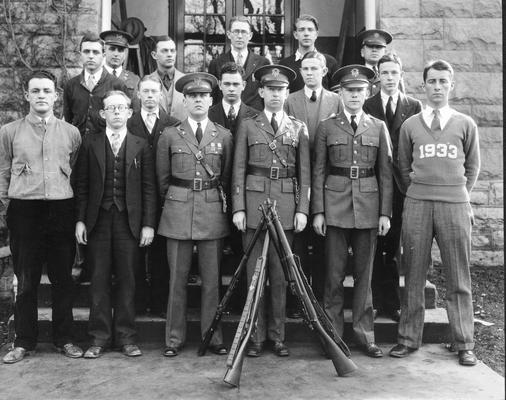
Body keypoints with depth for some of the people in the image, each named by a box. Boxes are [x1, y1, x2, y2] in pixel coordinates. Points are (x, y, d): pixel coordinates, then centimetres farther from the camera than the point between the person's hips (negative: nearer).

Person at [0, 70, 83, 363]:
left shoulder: (71, 133, 7)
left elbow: (78, 176, 10)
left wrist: (79, 217, 6)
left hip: (62, 210, 1)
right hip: (24, 211, 0)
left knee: (63, 279, 7)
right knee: (26, 281, 6)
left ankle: (64, 338, 21)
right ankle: (24, 342, 19)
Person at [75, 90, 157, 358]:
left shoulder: (141, 146, 7)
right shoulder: (90, 143, 8)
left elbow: (149, 188, 4)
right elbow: (81, 184, 6)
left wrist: (148, 224, -3)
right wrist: (80, 220, -1)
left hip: (129, 220, 0)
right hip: (97, 220, 0)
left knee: (127, 280, 4)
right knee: (99, 281, 5)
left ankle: (126, 337, 15)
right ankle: (99, 338, 15)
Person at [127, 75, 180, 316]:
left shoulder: (173, 125, 5)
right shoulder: (127, 125, 5)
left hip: (164, 198, 0)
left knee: (160, 252, 5)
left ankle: (159, 303, 15)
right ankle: (137, 302, 18)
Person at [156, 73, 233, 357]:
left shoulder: (224, 136, 7)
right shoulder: (170, 136, 5)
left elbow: (227, 178, 12)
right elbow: (163, 179, 12)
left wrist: (220, 202, 11)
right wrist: (174, 202, 12)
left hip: (213, 213, 0)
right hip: (178, 212, 0)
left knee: (212, 279, 4)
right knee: (178, 278, 4)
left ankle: (213, 337, 16)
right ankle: (175, 338, 16)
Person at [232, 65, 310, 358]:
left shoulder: (299, 128, 10)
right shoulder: (248, 126, 8)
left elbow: (304, 173, 7)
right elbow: (239, 170, 5)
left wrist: (303, 209, -1)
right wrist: (238, 208, -4)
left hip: (286, 204, 1)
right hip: (254, 202, 0)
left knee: (280, 273, 4)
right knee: (255, 271, 2)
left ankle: (278, 335, 16)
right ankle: (256, 336, 12)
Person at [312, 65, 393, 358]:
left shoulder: (378, 127, 9)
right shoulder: (327, 127, 5)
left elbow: (386, 173, 7)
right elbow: (319, 171, 4)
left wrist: (385, 212, 1)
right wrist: (318, 211, -3)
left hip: (368, 205, 1)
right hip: (336, 205, -1)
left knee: (365, 272, 7)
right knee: (335, 273, 2)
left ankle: (365, 334, 17)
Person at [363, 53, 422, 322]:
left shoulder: (414, 106, 9)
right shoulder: (366, 106, 6)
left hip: (402, 184, 1)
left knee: (394, 246, 5)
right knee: (375, 246, 3)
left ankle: (390, 303, 14)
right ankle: (381, 302, 12)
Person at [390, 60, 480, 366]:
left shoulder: (466, 125, 8)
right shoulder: (410, 126, 9)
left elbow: (473, 167, 15)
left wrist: (459, 194, 12)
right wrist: (418, 192, 10)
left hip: (455, 206, 0)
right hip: (416, 205, 1)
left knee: (459, 278, 3)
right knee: (414, 275, 4)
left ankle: (465, 344, 13)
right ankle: (409, 338, 14)